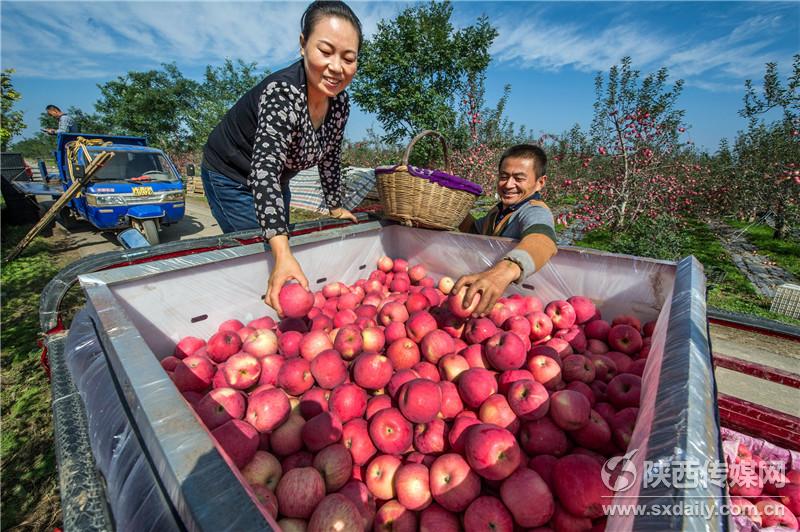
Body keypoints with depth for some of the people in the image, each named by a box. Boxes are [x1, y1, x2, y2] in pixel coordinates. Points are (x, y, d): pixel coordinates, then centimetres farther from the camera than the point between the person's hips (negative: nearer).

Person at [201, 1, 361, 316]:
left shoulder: (339, 102, -11)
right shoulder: (282, 92, -34)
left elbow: (330, 157, 2)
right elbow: (264, 169, -46)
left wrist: (336, 207, 6)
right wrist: (283, 256, -57)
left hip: (276, 183, 7)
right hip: (231, 177, -7)